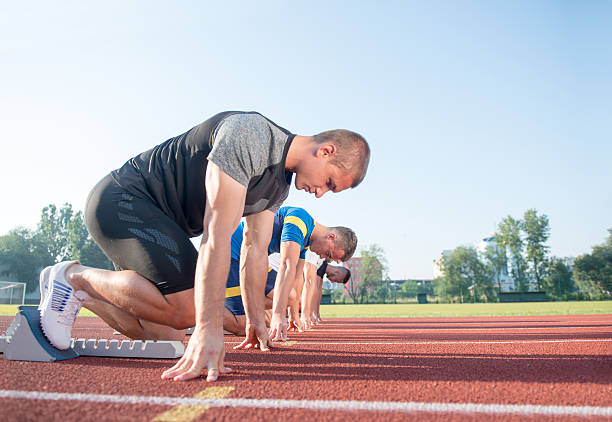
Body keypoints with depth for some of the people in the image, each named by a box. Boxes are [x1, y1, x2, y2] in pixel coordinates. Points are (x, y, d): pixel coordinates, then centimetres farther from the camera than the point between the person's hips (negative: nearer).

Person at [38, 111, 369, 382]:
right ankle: (74, 276, -5)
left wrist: (255, 319, 11)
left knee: (167, 337, -1)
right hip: (120, 199, -9)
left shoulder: (279, 185, 8)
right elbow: (217, 234, -31)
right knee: (186, 306, -26)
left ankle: (77, 293, 17)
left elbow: (255, 248, 12)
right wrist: (209, 330, -33)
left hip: (159, 222, 9)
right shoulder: (249, 136, -25)